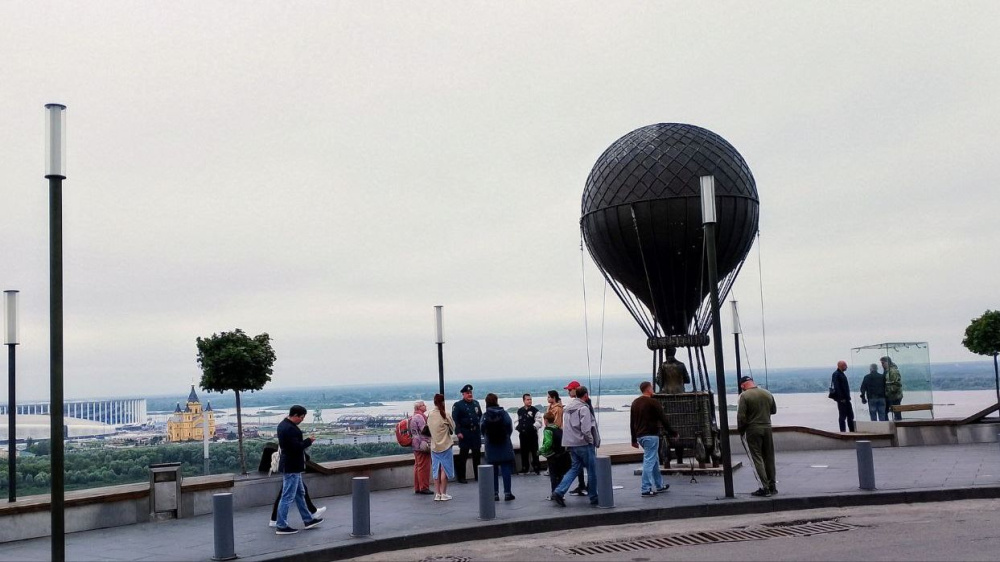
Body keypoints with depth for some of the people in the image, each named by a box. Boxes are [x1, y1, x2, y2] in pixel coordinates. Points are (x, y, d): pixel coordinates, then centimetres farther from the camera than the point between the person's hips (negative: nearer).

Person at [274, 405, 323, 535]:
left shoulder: (283, 425, 10)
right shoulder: (290, 429, -24)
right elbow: (297, 447, -27)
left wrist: (304, 442, 8)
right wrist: (308, 441, -12)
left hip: (291, 466, 11)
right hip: (291, 467, -11)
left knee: (300, 493, 19)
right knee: (288, 497, -3)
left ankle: (308, 520, 29)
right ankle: (281, 526, 3)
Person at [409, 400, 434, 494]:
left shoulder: (413, 417, 17)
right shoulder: (420, 417, -15)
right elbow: (425, 430, -21)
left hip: (416, 445, 11)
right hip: (423, 445, -11)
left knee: (418, 466, 13)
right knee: (424, 467, -6)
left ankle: (417, 488, 18)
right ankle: (424, 488, -4)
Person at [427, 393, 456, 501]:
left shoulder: (430, 415, 0)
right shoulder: (445, 415, -13)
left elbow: (429, 428, 8)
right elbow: (453, 427, -3)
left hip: (434, 446, 4)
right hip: (445, 445, -4)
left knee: (436, 470, 9)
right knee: (444, 470, 3)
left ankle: (437, 494, 11)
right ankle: (443, 494, 4)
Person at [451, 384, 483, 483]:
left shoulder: (476, 403, 12)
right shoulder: (457, 405, -5)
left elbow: (480, 415, 20)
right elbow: (454, 419, -11)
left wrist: (480, 425, 9)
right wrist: (458, 432, -17)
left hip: (476, 432, 5)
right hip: (465, 433, -5)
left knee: (476, 454, 10)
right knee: (463, 455, 0)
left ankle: (477, 475, 19)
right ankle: (461, 477, 6)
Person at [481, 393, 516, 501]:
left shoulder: (485, 416, -7)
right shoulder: (504, 413, -7)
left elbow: (483, 431, -7)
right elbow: (510, 428, -6)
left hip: (491, 447, 1)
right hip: (504, 446, -1)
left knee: (493, 471, 8)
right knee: (506, 469, 4)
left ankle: (495, 494, 9)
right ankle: (507, 493, 3)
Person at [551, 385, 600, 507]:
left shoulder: (568, 408, 11)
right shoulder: (583, 408, -15)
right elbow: (586, 429, -21)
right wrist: (591, 440, -6)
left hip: (571, 444, 8)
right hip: (583, 444, -8)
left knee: (574, 468, 13)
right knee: (592, 470, 6)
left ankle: (559, 492, 0)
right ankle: (594, 498, 13)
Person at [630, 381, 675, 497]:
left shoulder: (635, 403, 13)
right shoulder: (653, 402, -10)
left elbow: (632, 422, 16)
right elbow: (663, 419, -10)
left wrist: (634, 439, 20)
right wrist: (672, 432, 0)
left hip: (639, 436, 8)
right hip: (651, 435, -8)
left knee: (654, 459, 20)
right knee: (649, 461, -7)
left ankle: (659, 485, 28)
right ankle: (646, 490, -9)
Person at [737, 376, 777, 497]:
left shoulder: (744, 396, -12)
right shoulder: (768, 394, 6)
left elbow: (741, 416, -14)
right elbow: (774, 410, 18)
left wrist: (740, 430, -1)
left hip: (753, 429, -5)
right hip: (767, 427, 5)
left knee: (757, 458, -1)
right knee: (769, 457, 13)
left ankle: (765, 488, -5)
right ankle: (772, 486, 19)